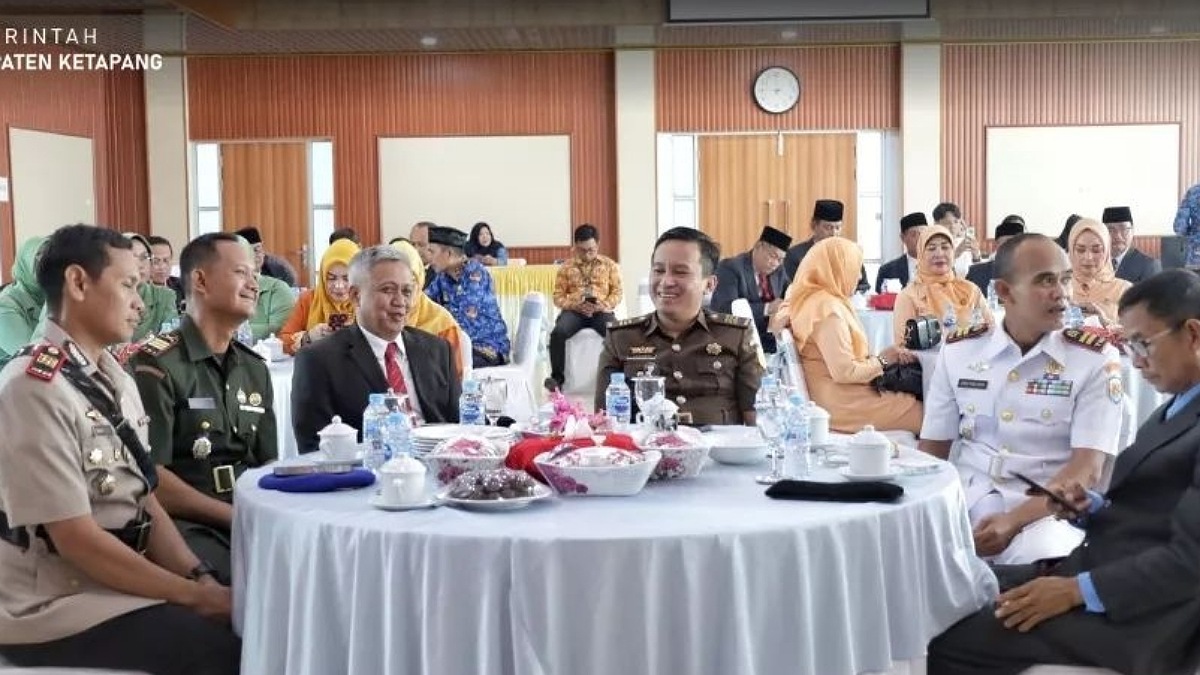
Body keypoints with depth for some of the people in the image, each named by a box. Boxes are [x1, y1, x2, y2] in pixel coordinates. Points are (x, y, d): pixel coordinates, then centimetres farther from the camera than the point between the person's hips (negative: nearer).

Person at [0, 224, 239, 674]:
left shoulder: (116, 379, 8)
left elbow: (145, 503, 8)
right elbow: (77, 540, -21)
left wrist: (201, 578, -7)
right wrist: (194, 595, -16)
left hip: (118, 583, 8)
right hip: (52, 608, -8)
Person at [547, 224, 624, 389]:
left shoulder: (610, 265, 12)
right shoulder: (566, 267, 11)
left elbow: (617, 292, 7)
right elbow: (558, 296, 7)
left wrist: (604, 305, -14)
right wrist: (577, 305, -13)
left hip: (601, 311, 0)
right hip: (574, 311, 0)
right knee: (558, 333, -32)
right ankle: (557, 377, -22)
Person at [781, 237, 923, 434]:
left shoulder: (813, 300, 13)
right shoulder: (827, 307, -17)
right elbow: (845, 372, -22)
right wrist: (882, 360, -8)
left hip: (842, 398, 10)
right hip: (844, 406, -10)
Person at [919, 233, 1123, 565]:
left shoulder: (1096, 359, -2)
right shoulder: (958, 350, 7)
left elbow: (1088, 470, -9)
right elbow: (931, 451, 9)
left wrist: (1014, 521, -22)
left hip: (1045, 510, -2)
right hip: (964, 502, 2)